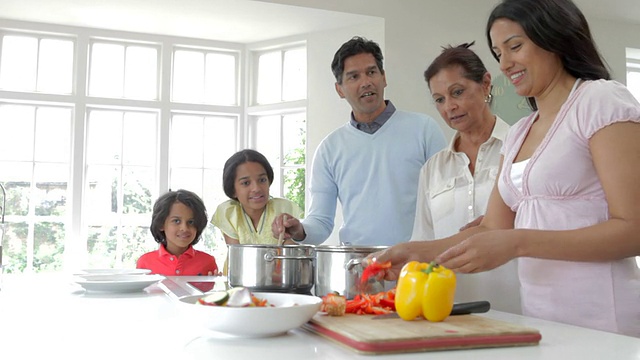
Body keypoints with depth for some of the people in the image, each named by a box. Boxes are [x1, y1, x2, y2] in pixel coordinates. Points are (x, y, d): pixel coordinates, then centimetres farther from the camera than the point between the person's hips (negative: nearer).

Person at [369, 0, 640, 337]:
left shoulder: (601, 100, -7)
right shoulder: (517, 135, 14)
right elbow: (491, 231, 10)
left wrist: (517, 242, -23)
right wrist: (414, 252, -3)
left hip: (600, 324, -6)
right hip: (538, 315, 6)